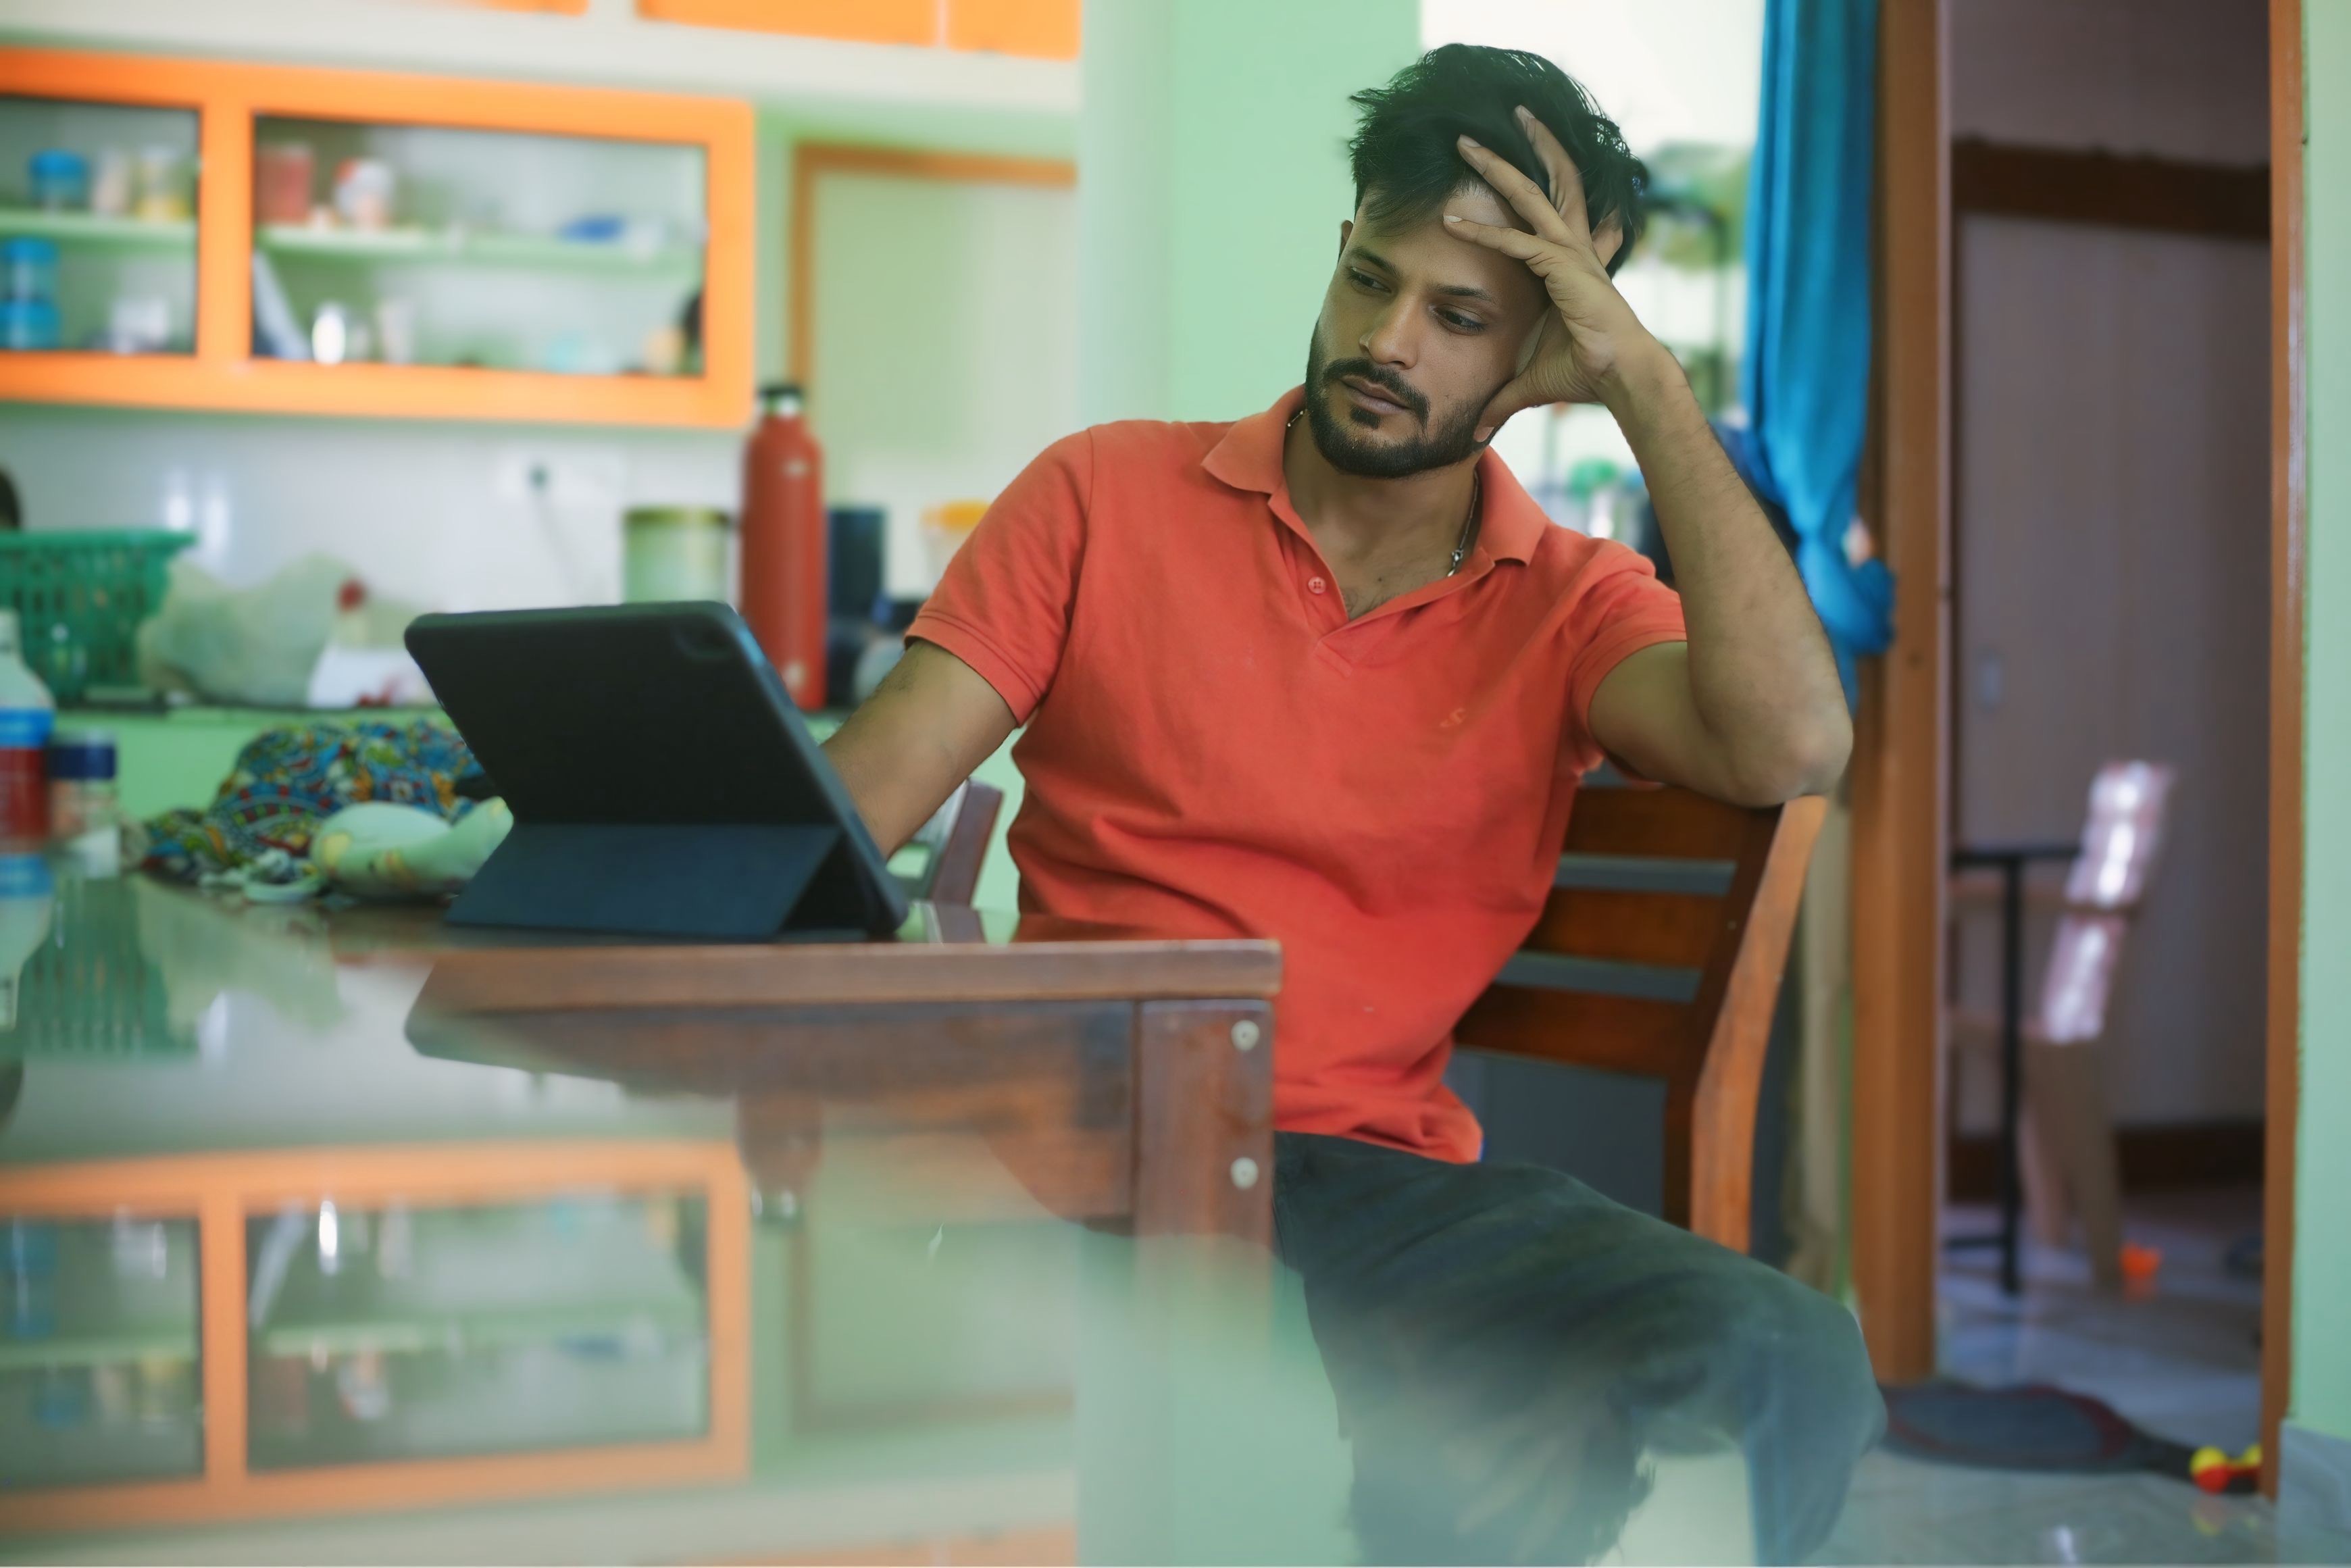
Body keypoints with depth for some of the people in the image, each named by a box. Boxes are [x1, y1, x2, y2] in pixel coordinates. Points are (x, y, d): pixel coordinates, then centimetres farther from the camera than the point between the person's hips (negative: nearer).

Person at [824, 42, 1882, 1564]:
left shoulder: (1573, 609, 11)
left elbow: (1791, 746, -11)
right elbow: (863, 791, 3)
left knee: (1788, 1368, -27)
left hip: (1382, 1176, 1)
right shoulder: (1108, 497, 11)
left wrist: (1648, 384, -5)